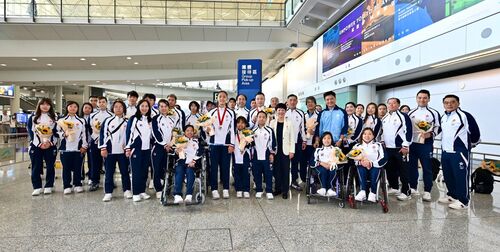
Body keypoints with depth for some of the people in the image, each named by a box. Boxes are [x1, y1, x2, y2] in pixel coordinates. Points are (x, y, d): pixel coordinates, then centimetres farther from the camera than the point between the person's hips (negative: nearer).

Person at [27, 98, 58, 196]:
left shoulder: (54, 118, 6)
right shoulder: (33, 117, 5)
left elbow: (57, 132, 1)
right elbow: (30, 132, 0)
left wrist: (50, 142, -12)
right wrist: (39, 144, -10)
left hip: (50, 146, 0)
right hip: (36, 146, 0)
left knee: (50, 167, 3)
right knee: (36, 167, 3)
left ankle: (48, 186, 13)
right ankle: (37, 187, 12)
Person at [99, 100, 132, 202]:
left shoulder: (127, 122, 6)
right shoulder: (108, 120, 5)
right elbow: (103, 134, 1)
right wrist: (103, 148, -6)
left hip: (123, 151, 0)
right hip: (110, 151, 0)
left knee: (125, 171, 7)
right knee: (109, 172, 4)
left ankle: (127, 190, 18)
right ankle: (108, 193, 11)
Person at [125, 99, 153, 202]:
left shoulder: (150, 120, 12)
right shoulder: (133, 119, -1)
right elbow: (128, 133, -4)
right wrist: (128, 148, -9)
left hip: (147, 149, 4)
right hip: (136, 148, -4)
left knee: (144, 171, 8)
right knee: (136, 171, -2)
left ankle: (142, 191, 18)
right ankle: (135, 193, 6)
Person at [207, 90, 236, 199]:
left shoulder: (231, 113, 7)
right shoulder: (212, 112, 10)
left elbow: (233, 129, 2)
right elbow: (207, 126, 12)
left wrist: (232, 144, -3)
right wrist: (208, 129, -13)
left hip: (226, 143, -1)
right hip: (214, 143, 1)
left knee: (225, 166, 2)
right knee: (214, 166, 1)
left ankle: (225, 189, 12)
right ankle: (214, 190, 8)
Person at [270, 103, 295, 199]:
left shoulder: (290, 122, 2)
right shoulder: (272, 122, 6)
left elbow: (292, 137, 0)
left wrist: (292, 151, -5)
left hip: (285, 150, -2)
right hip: (275, 150, 2)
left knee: (285, 170, 1)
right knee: (276, 170, 7)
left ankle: (285, 190, 11)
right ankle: (277, 188, 20)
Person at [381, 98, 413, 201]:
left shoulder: (403, 116, -8)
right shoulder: (384, 118, 15)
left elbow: (408, 131, -13)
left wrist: (405, 146, -17)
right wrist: (382, 142, 16)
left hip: (400, 148, -7)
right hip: (388, 148, 7)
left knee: (403, 170, -3)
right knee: (390, 169, 14)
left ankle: (406, 192, 4)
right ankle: (394, 187, 28)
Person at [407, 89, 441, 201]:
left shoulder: (434, 113, 2)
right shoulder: (411, 113, 12)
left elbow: (438, 127, 1)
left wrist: (431, 134, -18)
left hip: (426, 144, -3)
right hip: (412, 144, 4)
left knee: (427, 168, -1)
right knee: (412, 166, 9)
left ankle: (427, 191, 8)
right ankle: (413, 188, 21)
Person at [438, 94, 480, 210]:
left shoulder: (465, 116, -10)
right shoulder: (443, 118, 13)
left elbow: (475, 133, -5)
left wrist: (470, 144, 7)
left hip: (460, 152, -7)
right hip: (445, 152, 8)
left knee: (461, 177, -2)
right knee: (448, 176, 15)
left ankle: (463, 201, 9)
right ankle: (452, 195, 30)